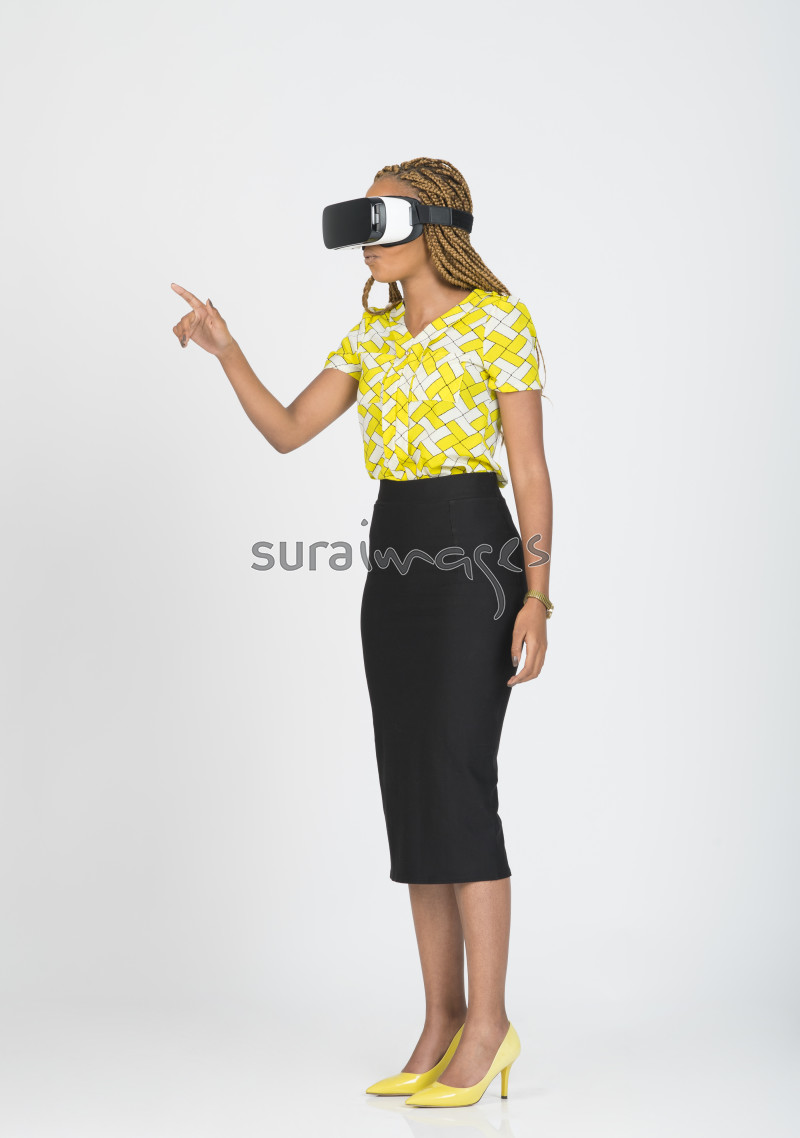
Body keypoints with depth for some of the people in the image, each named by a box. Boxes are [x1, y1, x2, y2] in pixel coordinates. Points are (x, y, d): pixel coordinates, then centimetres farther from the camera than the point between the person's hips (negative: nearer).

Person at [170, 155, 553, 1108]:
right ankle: (443, 1022, 10)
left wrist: (536, 595, -15)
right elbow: (287, 431, 14)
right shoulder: (374, 333, 16)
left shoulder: (499, 319, -3)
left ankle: (488, 1021, -4)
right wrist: (225, 351, 2)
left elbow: (531, 470, -7)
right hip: (394, 560, 7)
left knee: (455, 785, -12)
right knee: (411, 790, 4)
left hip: (473, 554, -7)